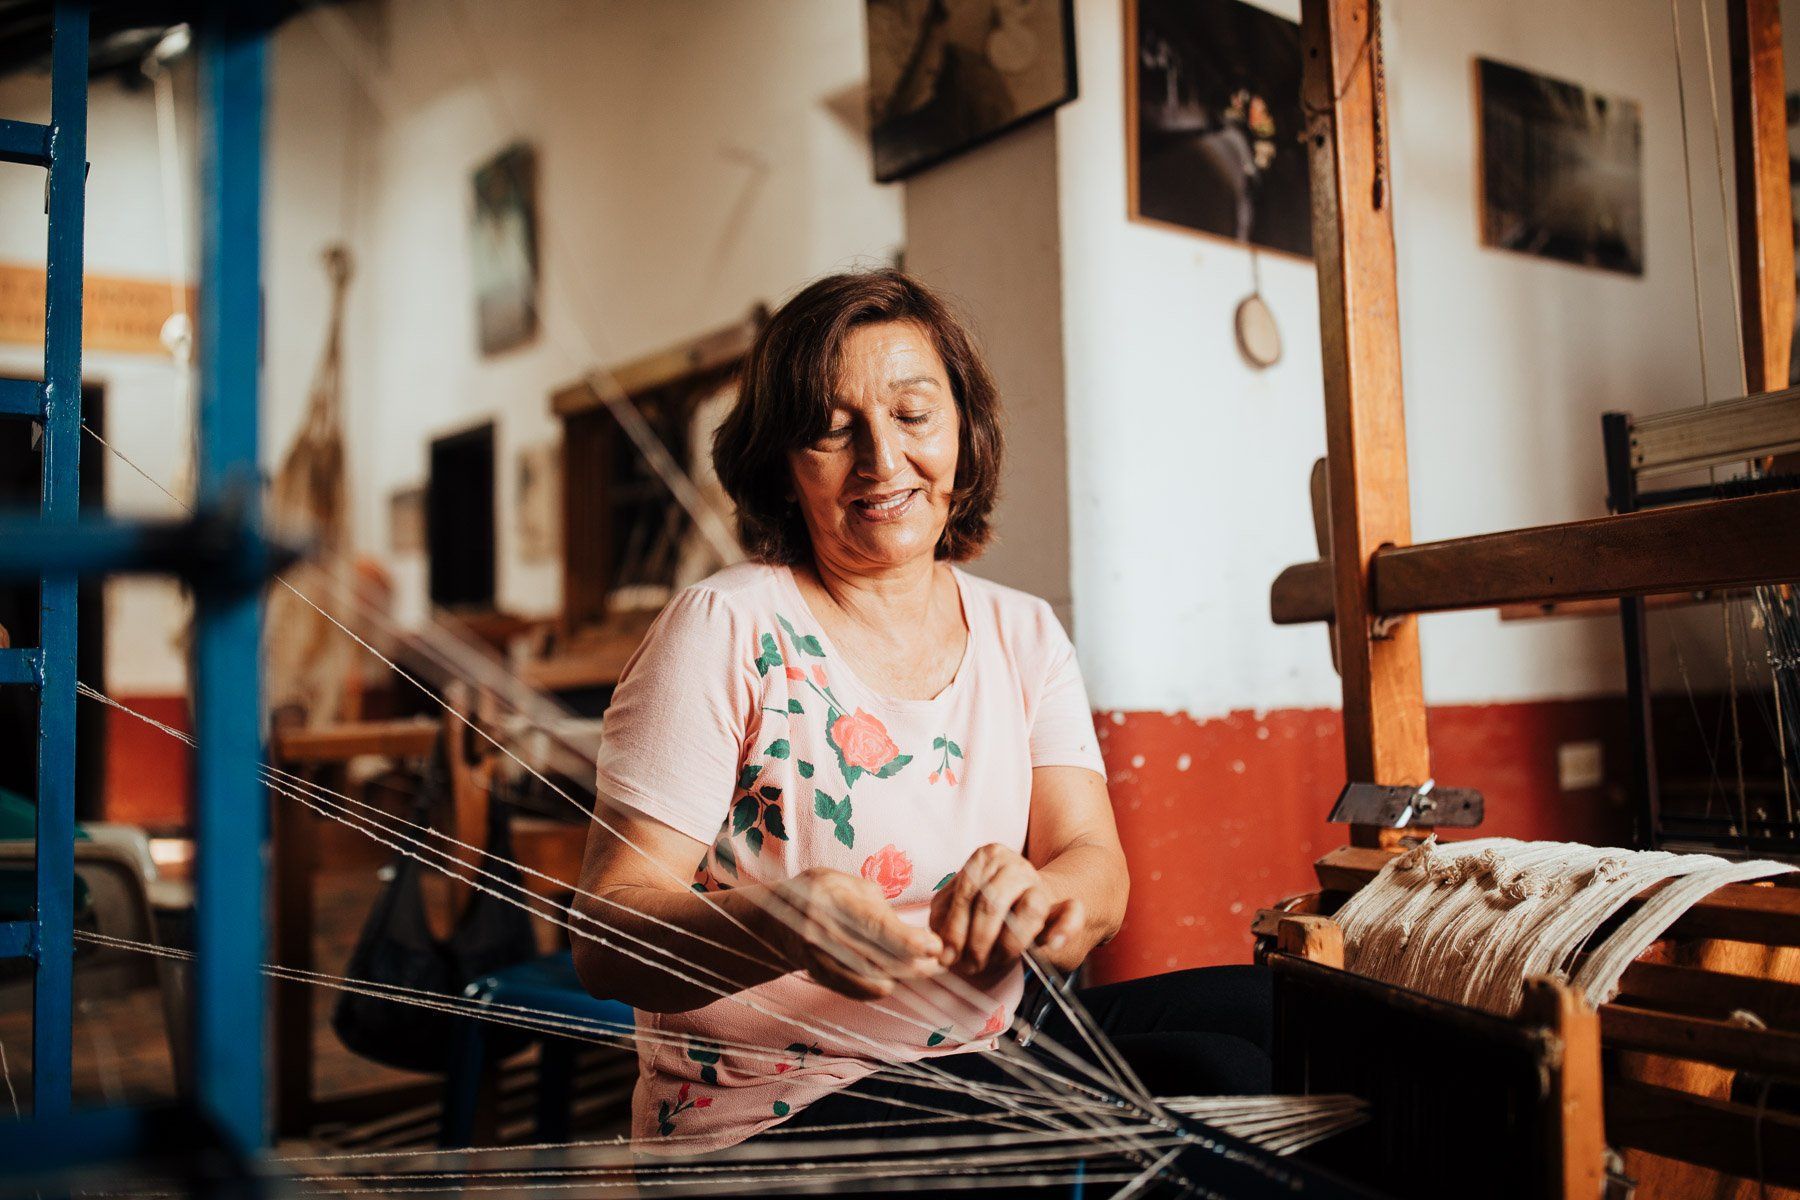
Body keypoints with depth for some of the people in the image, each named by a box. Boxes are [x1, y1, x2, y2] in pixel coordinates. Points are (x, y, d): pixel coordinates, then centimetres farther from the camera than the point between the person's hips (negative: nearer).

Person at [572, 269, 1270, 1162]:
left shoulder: (1024, 637, 7)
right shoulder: (726, 629, -10)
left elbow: (1096, 871, -5)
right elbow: (606, 937, -15)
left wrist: (1027, 897, -29)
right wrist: (782, 924, -36)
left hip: (987, 1067, 6)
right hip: (775, 1123, -5)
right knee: (1209, 1076, -24)